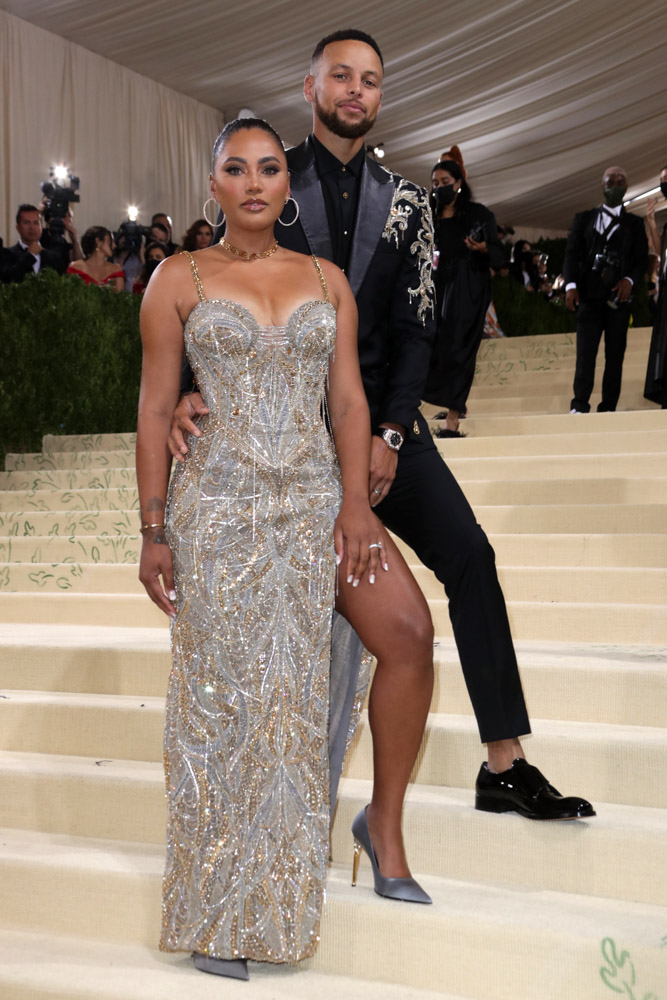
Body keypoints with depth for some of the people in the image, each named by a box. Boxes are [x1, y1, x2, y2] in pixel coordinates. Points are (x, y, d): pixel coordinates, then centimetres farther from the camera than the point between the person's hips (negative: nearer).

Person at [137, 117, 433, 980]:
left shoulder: (327, 279, 10)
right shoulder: (178, 278, 2)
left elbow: (348, 398, 6)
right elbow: (156, 407, 0)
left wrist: (356, 502, -7)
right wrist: (153, 531, -4)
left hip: (317, 497, 3)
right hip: (220, 504, -2)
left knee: (410, 629, -17)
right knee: (225, 698, 1)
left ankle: (386, 819, 5)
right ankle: (217, 911, 17)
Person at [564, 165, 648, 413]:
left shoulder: (634, 224, 14)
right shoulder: (584, 218, 14)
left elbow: (641, 259, 8)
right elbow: (572, 253, 6)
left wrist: (629, 280, -12)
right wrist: (571, 285, -9)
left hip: (618, 297, 1)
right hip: (589, 296, -1)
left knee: (615, 355, -1)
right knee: (585, 353, -10)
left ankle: (608, 410, 0)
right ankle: (579, 407, -13)